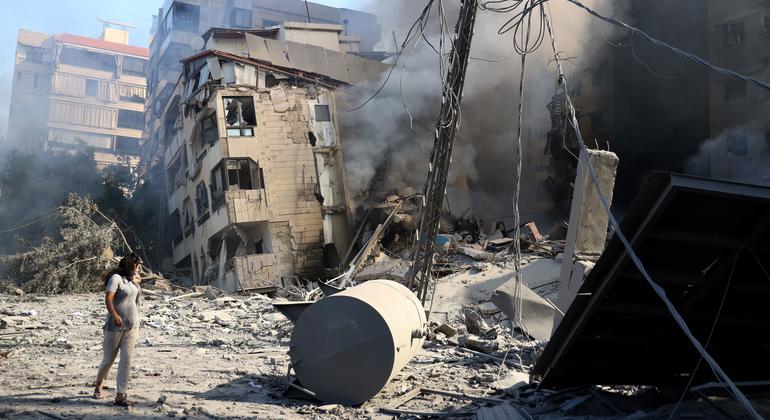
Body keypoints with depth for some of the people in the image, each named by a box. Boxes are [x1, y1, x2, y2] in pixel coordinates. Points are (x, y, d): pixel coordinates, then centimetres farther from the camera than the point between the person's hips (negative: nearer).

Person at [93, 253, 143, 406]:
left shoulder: (133, 279, 12)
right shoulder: (116, 278, -9)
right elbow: (108, 299, -20)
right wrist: (114, 315, -35)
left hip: (132, 326, 5)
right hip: (115, 326, -5)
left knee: (126, 359, -5)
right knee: (108, 359, 7)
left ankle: (120, 395, -4)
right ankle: (99, 384, 35)